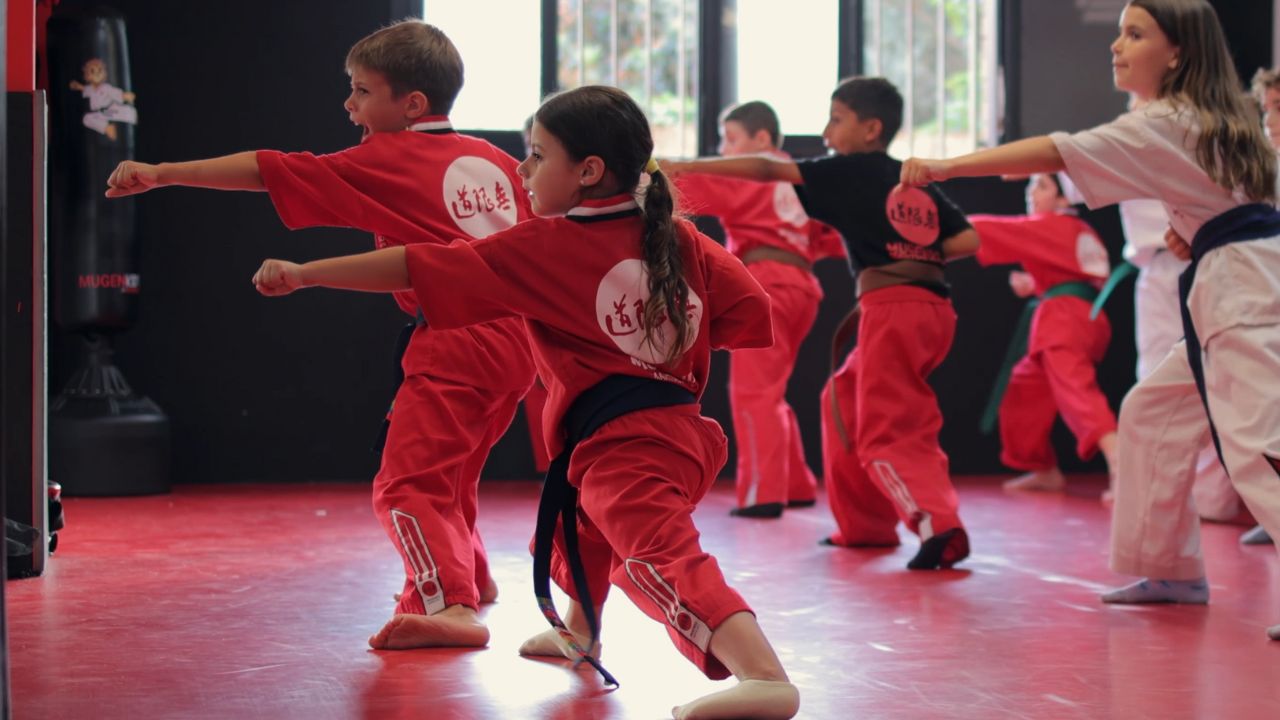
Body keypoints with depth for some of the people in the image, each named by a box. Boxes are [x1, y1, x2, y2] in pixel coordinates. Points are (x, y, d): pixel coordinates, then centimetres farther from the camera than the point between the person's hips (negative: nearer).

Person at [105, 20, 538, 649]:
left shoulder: (384, 161, -4)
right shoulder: (496, 161, 14)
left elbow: (270, 171, -8)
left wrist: (162, 173, -8)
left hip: (452, 345, -8)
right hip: (516, 340, 9)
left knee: (407, 485, -12)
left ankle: (452, 609, -27)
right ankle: (469, 578, 43)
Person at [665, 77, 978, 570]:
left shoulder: (849, 172, -1)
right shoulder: (917, 183, 17)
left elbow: (768, 169, -3)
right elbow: (967, 240, 9)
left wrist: (681, 166, -2)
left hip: (890, 308, -8)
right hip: (932, 308, 8)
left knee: (886, 435, -5)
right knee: (845, 400, 23)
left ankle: (939, 526, -22)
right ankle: (862, 524, 28)